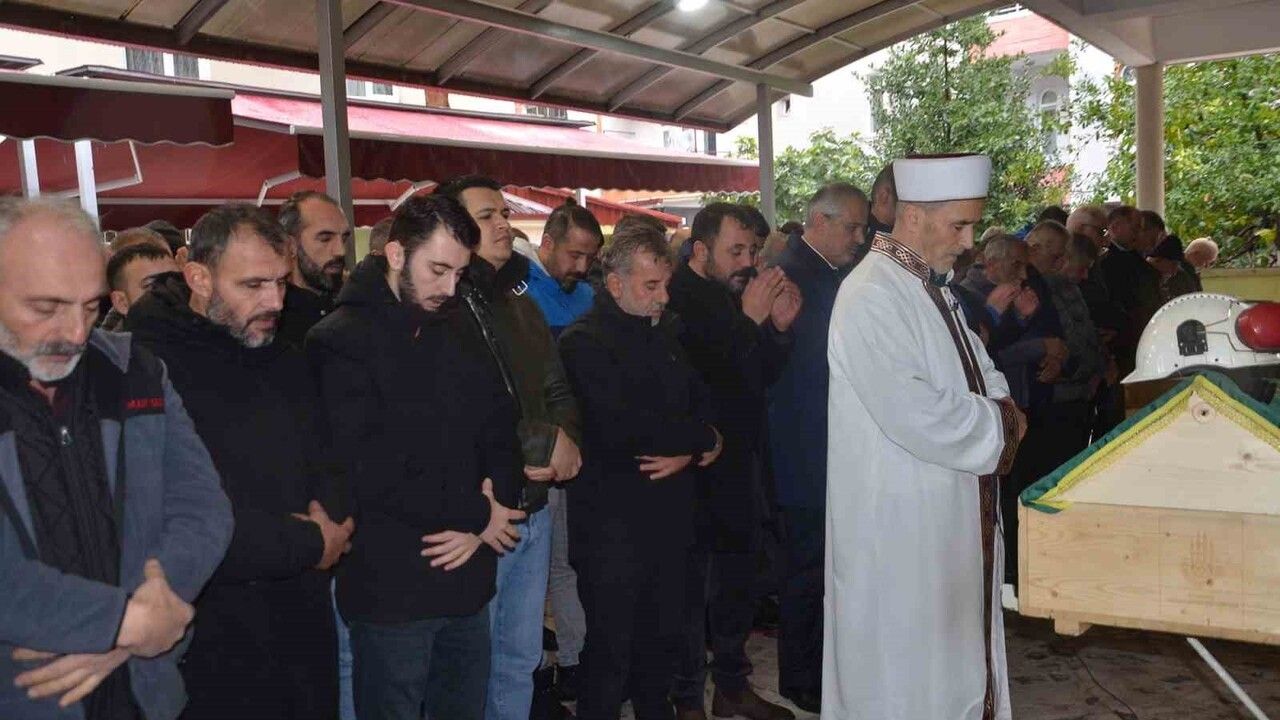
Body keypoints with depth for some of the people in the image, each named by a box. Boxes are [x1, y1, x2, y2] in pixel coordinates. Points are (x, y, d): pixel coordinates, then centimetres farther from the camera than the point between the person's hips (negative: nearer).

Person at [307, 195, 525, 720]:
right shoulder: (340, 342, -12)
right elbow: (367, 472, -20)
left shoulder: (458, 328, 10)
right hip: (392, 586, -6)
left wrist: (497, 497, -9)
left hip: (467, 575, 6)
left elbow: (499, 425, 12)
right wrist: (476, 514, -12)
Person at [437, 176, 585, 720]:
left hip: (534, 510, 7)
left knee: (521, 657, 19)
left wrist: (566, 443, -5)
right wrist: (547, 443, -14)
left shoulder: (520, 304, 14)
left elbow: (557, 390, 16)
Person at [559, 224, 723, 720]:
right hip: (612, 524, -7)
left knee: (663, 637, 19)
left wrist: (688, 450, -9)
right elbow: (620, 431, -26)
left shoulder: (665, 331, 10)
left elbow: (699, 401, 14)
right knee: (611, 651, 4)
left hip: (669, 515, 7)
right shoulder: (585, 343, -14)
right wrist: (702, 437, -13)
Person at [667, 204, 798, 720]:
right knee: (691, 585, 2)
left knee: (738, 578, 18)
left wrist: (779, 327, -5)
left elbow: (764, 376, 11)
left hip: (740, 461, 8)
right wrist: (749, 318, -23)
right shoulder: (676, 299, -15)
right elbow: (706, 372, -25)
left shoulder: (736, 295, 10)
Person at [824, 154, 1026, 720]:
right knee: (905, 674, 6)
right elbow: (914, 417, -29)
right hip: (900, 522, -9)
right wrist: (998, 422, -13)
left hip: (946, 514, 9)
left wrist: (998, 407, -4)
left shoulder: (930, 287, 9)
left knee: (953, 652, 21)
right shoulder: (872, 297, -22)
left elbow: (977, 370, 18)